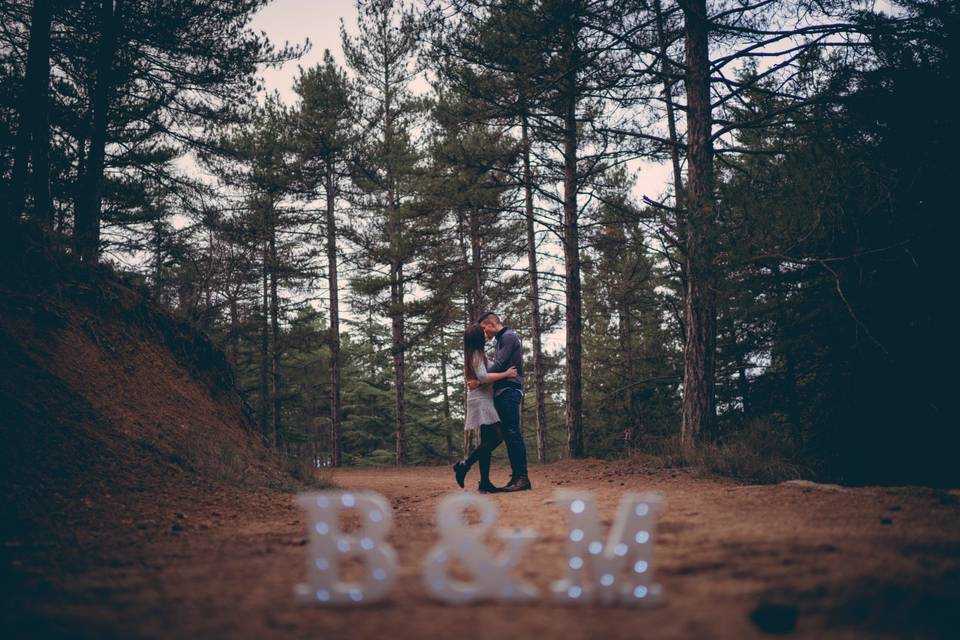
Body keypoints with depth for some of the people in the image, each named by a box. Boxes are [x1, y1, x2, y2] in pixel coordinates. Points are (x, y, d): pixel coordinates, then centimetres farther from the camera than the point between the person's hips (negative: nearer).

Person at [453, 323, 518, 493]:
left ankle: (485, 482, 1)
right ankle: (464, 465, -15)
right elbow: (483, 377, -22)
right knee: (496, 437, -17)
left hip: (482, 400, 10)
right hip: (481, 400, -10)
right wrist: (505, 374, -16)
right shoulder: (477, 354, -10)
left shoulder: (473, 355, 19)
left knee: (487, 441, 5)